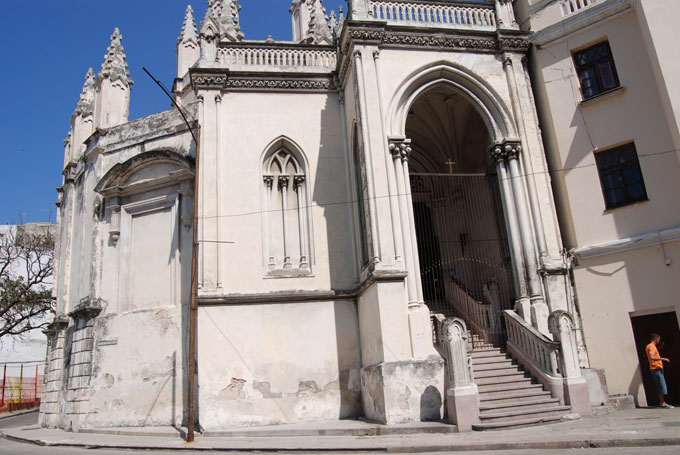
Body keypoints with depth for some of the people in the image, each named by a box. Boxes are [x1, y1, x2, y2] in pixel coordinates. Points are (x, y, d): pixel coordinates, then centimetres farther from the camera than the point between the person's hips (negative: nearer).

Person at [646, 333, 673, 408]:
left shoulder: (649, 346, 18)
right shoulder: (652, 346, -14)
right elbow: (651, 357, -29)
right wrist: (663, 359, -27)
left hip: (656, 368, 10)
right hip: (656, 368, -10)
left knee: (660, 386, 11)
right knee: (662, 386, -9)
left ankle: (662, 402, 14)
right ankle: (663, 404, -7)